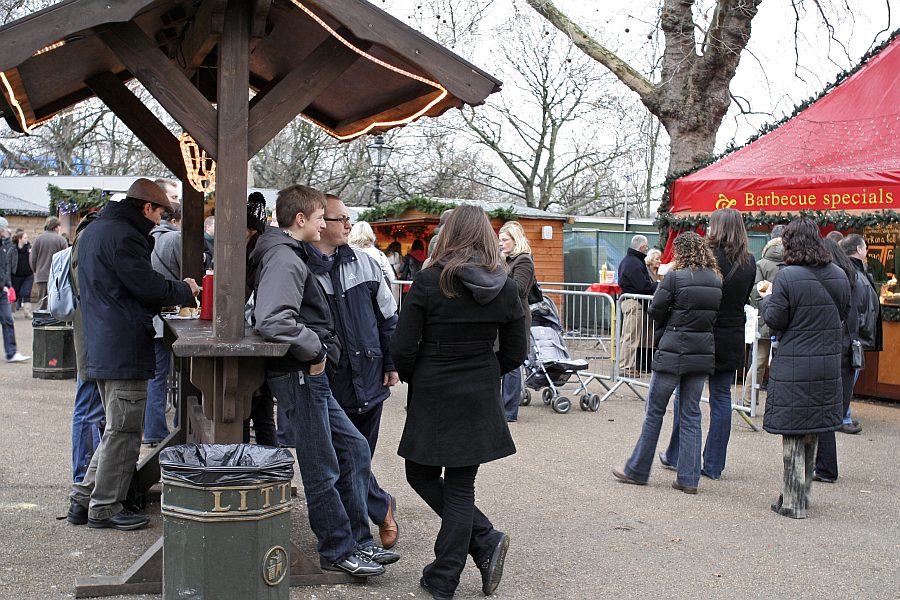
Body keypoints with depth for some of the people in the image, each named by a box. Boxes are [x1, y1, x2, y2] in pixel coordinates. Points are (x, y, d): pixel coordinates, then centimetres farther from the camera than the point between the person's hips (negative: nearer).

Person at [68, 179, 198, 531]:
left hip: (102, 349, 10)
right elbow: (148, 287, -19)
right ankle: (105, 509, 8)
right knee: (123, 432, 0)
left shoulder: (92, 231, 18)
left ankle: (83, 500, 21)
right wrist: (184, 290, 0)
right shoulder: (123, 236, -16)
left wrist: (167, 296, 17)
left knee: (117, 429, 19)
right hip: (125, 352, -10)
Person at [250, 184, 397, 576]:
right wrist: (314, 350, -20)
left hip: (309, 375, 11)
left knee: (354, 449, 15)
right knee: (322, 470, 1)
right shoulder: (284, 259, -18)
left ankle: (358, 541, 22)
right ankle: (338, 551, 14)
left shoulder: (289, 256, 16)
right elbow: (273, 321, -33)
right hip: (299, 375, -11)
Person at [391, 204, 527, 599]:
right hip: (479, 401, 4)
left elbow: (402, 348, -12)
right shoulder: (505, 288, -2)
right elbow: (515, 353, 4)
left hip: (432, 399, -4)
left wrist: (413, 378, 7)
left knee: (422, 475, 15)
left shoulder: (429, 282, -13)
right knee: (461, 485, 10)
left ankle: (485, 540, 5)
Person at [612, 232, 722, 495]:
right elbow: (718, 316, 12)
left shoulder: (675, 277, -12)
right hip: (703, 354, 5)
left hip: (673, 352, -5)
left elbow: (655, 311, -7)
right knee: (691, 414, 11)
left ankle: (637, 470, 15)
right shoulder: (717, 281, 5)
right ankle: (689, 478, 11)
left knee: (655, 411, 6)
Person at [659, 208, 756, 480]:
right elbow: (744, 298, 12)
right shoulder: (749, 262, 3)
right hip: (732, 340, 5)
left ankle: (675, 456, 19)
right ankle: (714, 465, 13)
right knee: (721, 398, 9)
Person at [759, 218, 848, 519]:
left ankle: (792, 502, 7)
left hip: (793, 366, -6)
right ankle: (802, 494, 28)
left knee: (792, 433, 2)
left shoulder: (787, 276, -14)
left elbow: (776, 320, -12)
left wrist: (768, 298, 6)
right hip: (828, 365, 6)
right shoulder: (839, 276, 4)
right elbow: (843, 314, 15)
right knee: (812, 432, 17)